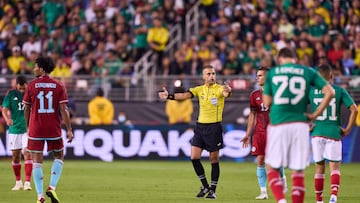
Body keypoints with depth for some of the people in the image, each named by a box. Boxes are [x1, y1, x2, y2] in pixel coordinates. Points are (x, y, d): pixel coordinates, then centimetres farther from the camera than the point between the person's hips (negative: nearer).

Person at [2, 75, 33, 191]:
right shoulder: (11, 94, 0)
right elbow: (5, 109, -7)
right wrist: (7, 119, -27)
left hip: (28, 129, -2)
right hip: (14, 129, 2)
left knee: (27, 154, -12)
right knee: (15, 155, 6)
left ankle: (27, 182, -14)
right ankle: (18, 182, 20)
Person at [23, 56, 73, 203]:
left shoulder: (31, 86, -2)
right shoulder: (58, 86, 0)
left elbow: (27, 109, 4)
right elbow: (63, 109, -5)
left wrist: (28, 127, 18)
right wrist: (69, 130, -2)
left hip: (35, 129, -1)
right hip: (54, 130, 1)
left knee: (37, 162, 4)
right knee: (59, 158, 18)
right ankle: (52, 187, 0)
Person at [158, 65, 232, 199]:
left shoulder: (219, 89, -6)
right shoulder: (199, 90, 6)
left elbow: (226, 94, -29)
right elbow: (184, 95, -6)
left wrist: (228, 91, -54)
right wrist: (169, 96, -24)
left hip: (214, 127, -4)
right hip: (200, 126, 4)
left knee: (214, 159, 0)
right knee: (194, 157, -4)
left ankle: (213, 190, 11)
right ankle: (205, 186, 12)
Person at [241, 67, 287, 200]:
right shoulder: (254, 95, 8)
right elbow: (252, 115, 12)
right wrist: (248, 134, 8)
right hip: (259, 133, 3)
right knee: (260, 161, -3)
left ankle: (282, 178, 28)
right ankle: (263, 191, -1)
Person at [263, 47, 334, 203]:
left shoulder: (272, 73, 8)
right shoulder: (308, 72, 8)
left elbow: (266, 103, 8)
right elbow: (330, 92, 0)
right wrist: (315, 114, 4)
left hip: (278, 125, -1)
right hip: (300, 125, 1)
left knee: (273, 168, 8)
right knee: (298, 171, 7)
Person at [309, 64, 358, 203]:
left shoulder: (311, 91, 4)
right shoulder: (340, 91, 2)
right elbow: (354, 109, -5)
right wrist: (348, 129, 1)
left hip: (317, 133, 1)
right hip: (334, 133, -1)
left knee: (319, 168, 11)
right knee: (334, 167, 1)